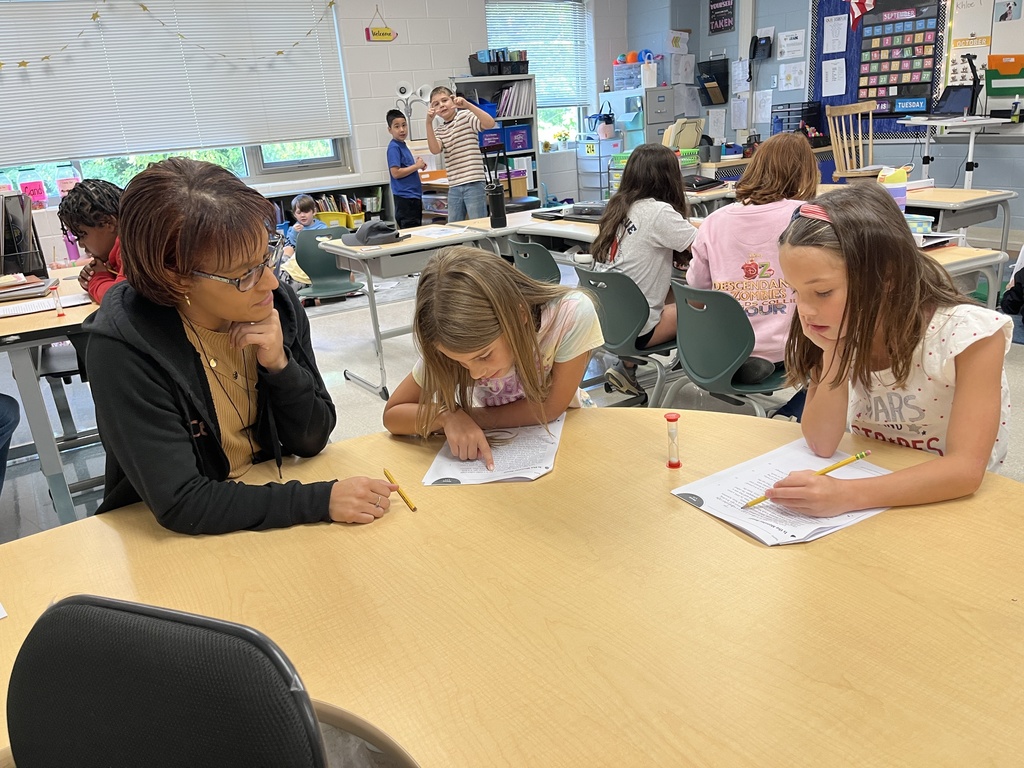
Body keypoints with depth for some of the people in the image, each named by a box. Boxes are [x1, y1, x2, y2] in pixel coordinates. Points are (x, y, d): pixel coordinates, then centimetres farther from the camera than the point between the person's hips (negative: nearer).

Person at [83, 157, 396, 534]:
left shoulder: (279, 304, -9)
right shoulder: (124, 348, -22)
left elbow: (312, 441, -2)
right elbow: (180, 503, -23)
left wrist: (280, 365, -19)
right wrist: (322, 499, -27)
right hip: (169, 537, -4)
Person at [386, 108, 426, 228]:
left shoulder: (403, 146, 15)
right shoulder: (394, 148, -11)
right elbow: (395, 173, -20)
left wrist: (418, 164, 5)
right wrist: (417, 166, -12)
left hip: (414, 196, 9)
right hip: (405, 198, -9)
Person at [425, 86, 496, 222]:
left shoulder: (466, 116, 1)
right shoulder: (439, 130, 17)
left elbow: (490, 123, -16)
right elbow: (435, 150, -3)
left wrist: (467, 105, -22)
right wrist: (429, 123, -13)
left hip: (473, 184, -6)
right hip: (454, 187, 6)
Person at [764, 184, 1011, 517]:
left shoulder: (969, 333, -19)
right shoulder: (842, 327, -8)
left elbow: (966, 468, -25)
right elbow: (822, 445, -11)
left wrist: (848, 496, -37)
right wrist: (833, 352, -22)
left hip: (950, 497, -3)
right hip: (870, 476, 4)